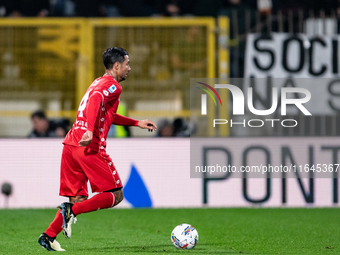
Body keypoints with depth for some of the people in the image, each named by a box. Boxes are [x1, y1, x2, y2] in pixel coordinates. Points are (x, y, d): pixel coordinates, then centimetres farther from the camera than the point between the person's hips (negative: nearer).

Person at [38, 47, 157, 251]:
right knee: (116, 195, 0)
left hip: (71, 145, 9)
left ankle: (48, 236, 3)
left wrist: (137, 123, 39)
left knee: (78, 198, 14)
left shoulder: (99, 82, 26)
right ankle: (72, 211, -16)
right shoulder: (113, 86, -4)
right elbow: (95, 100, -24)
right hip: (90, 148, -9)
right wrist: (89, 130, -37)